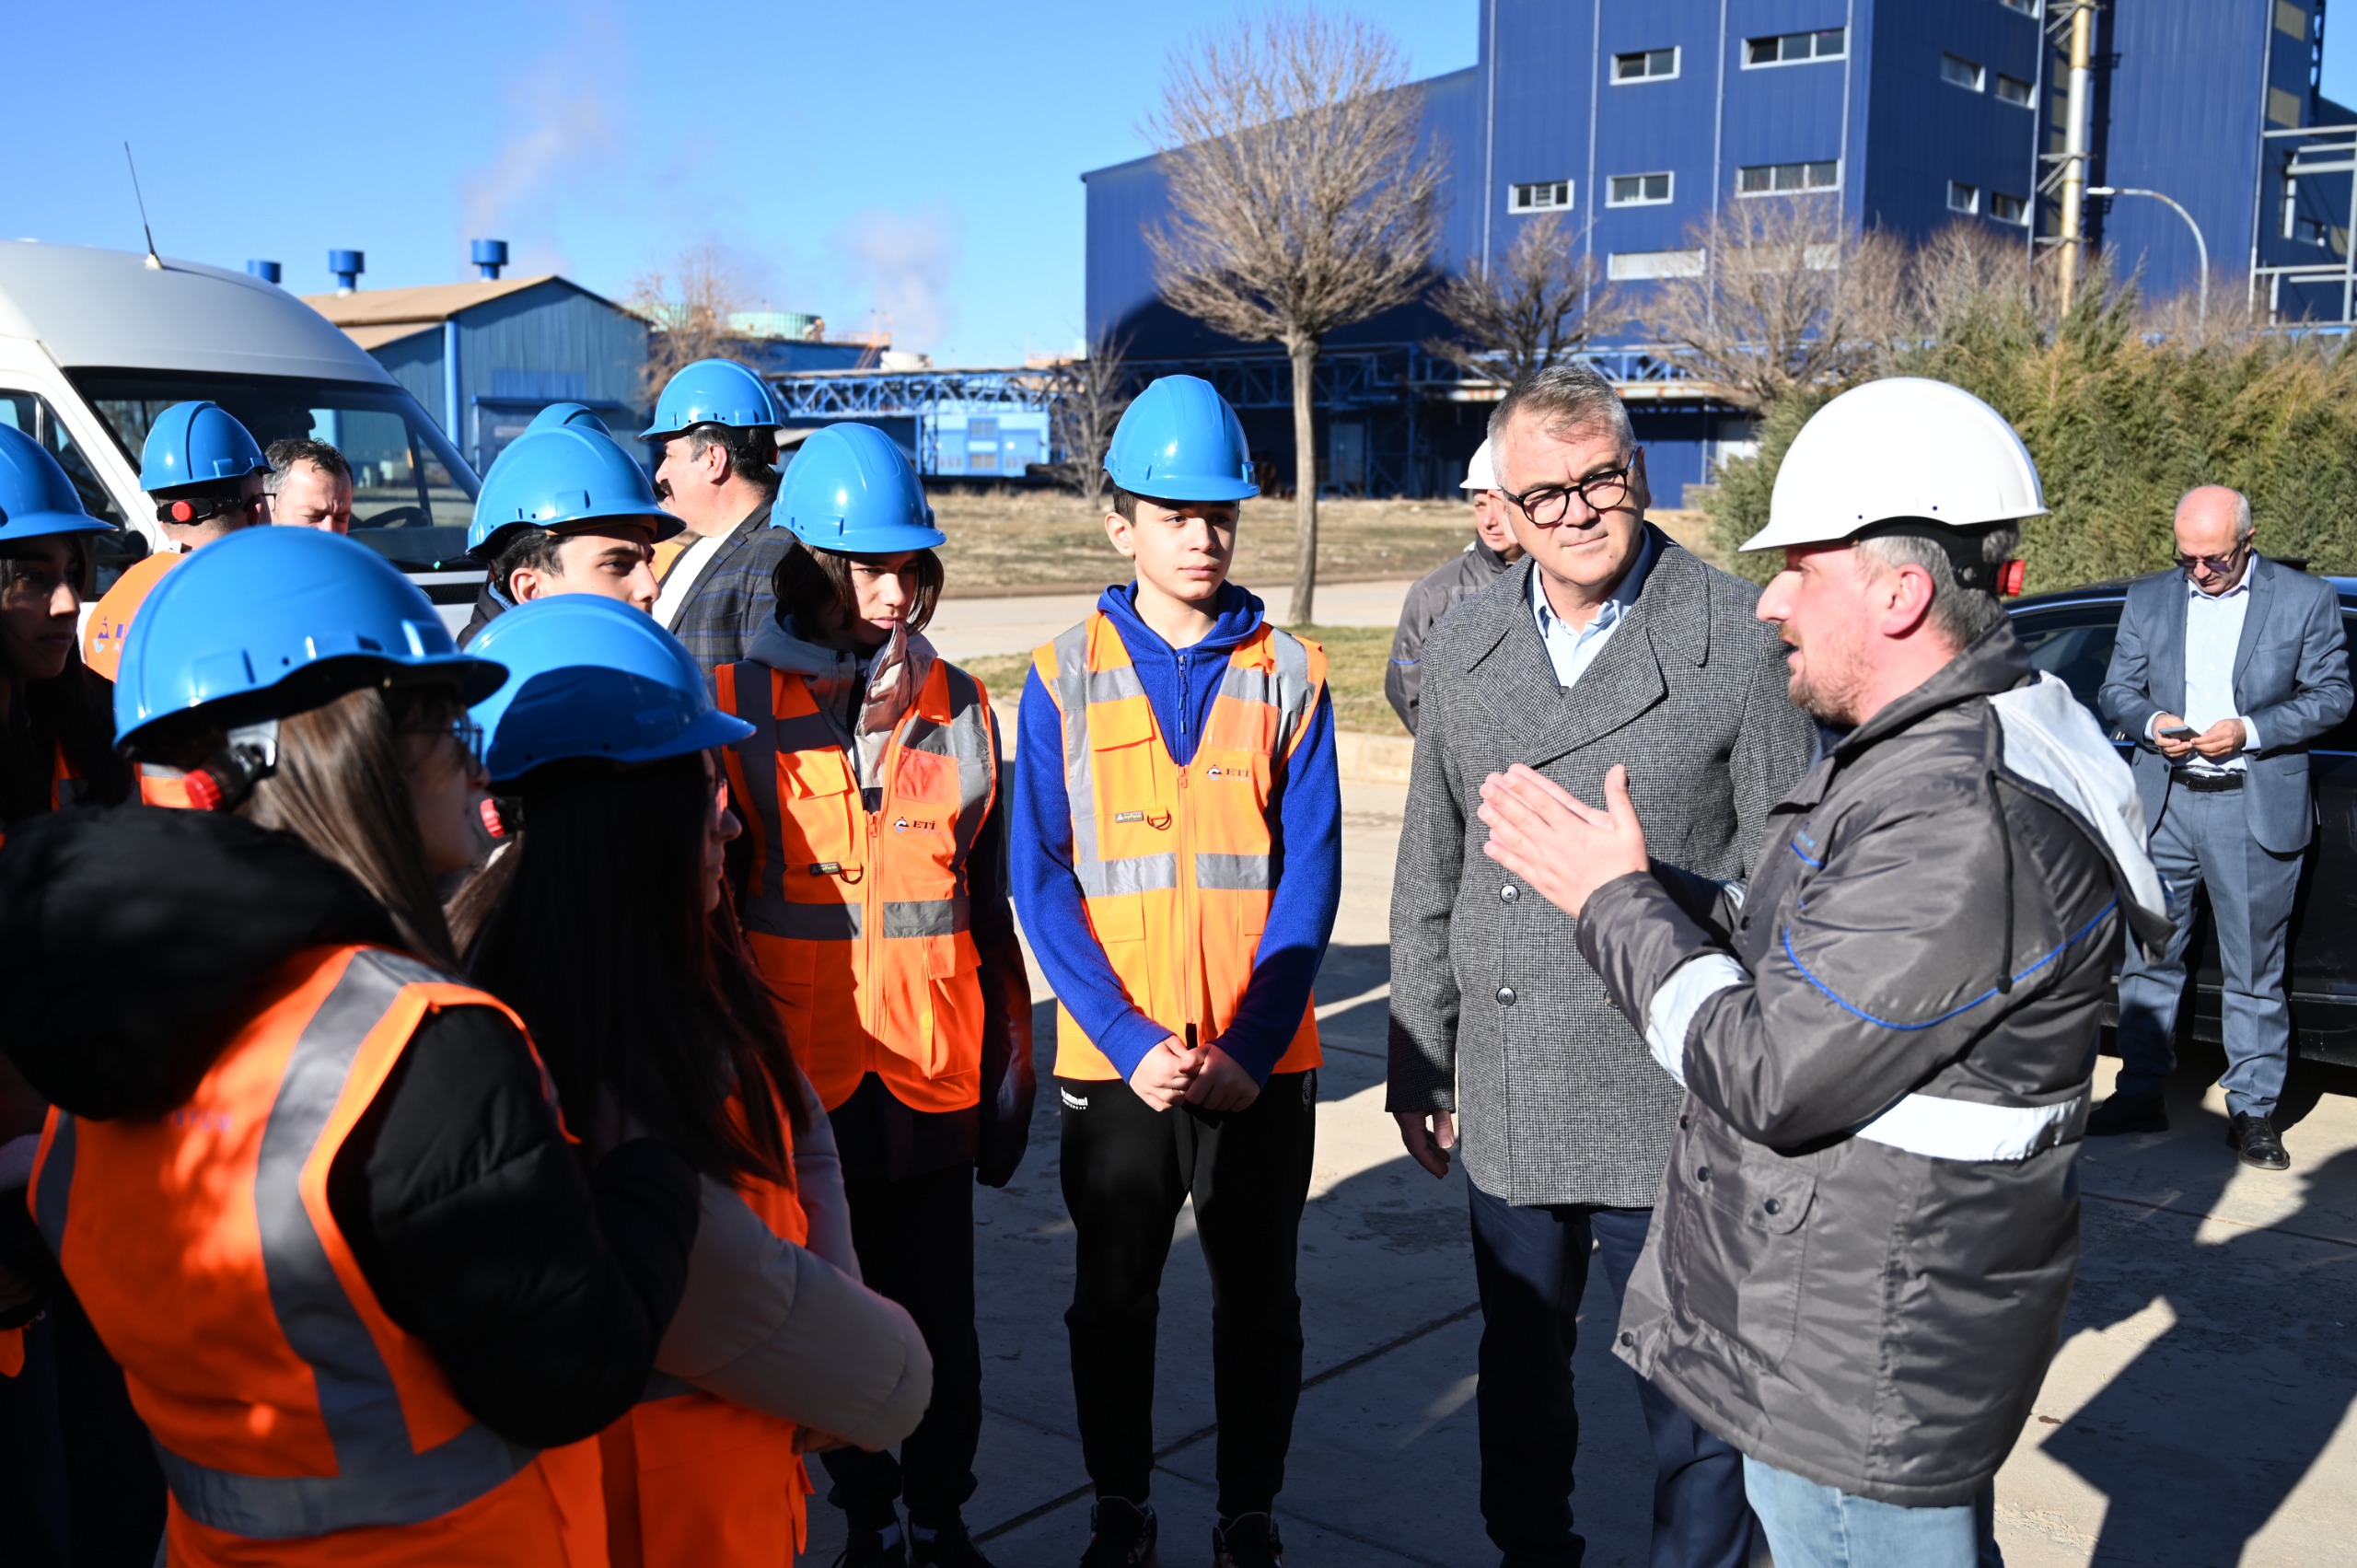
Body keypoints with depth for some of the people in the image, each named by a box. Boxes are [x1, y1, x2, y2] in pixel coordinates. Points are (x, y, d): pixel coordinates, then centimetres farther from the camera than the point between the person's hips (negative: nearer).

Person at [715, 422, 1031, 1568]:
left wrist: (1009, 1058, 9)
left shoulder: (958, 704, 5)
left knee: (939, 1308, 7)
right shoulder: (741, 704, -2)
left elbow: (991, 902, 10)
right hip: (804, 1064, -1)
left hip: (934, 1064, 1)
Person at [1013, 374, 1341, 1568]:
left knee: (1257, 1293, 12)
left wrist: (1248, 1046, -13)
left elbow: (1310, 871, -3)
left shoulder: (1286, 674, 0)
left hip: (1262, 1060, 0)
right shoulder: (1064, 677, 0)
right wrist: (1130, 1042, -13)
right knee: (1113, 1297, 13)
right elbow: (1042, 879, -3)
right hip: (1112, 1059, 0)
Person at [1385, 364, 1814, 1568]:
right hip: (1507, 1104, 5)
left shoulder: (1743, 641, -11)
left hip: (1675, 1107, -5)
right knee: (1520, 1360, 22)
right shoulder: (1462, 649, 5)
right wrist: (1418, 1063, 11)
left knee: (1692, 1395, 8)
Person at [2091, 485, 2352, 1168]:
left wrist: (2250, 731, -14)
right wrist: (2152, 722, -10)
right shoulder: (2147, 598, 9)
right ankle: (2140, 1094, 19)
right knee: (2147, 957, 8)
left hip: (2256, 809, -3)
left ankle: (2252, 1111, 14)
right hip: (2163, 804, 3)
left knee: (2255, 971, 4)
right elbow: (2116, 690, 12)